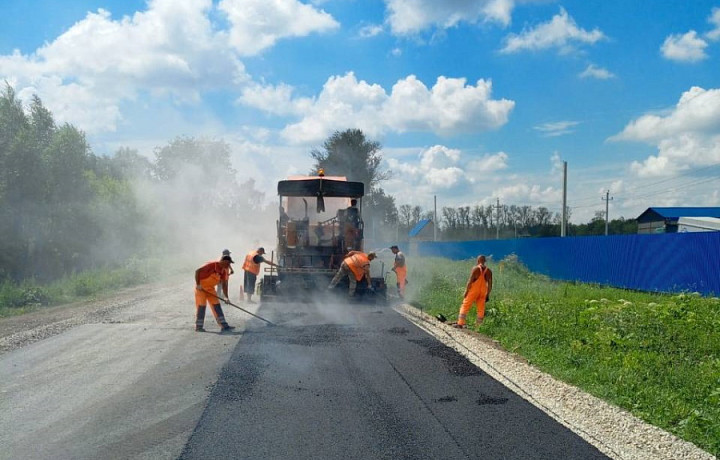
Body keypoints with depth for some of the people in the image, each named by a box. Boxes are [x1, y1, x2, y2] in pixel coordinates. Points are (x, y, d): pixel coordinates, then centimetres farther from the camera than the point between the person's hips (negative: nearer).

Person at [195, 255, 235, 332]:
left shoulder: (224, 271, 0)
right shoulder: (212, 265, -21)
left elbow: (224, 284, 4)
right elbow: (197, 271, -24)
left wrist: (226, 297, -4)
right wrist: (198, 284, -27)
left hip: (210, 288, 7)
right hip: (201, 287, -7)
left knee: (216, 305, 2)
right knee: (201, 306, -6)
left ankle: (224, 325, 1)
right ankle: (199, 326, 5)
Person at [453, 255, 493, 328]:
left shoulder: (475, 268, -8)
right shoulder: (488, 271, 5)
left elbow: (470, 281, -12)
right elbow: (490, 284, 5)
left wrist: (466, 292, -7)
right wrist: (488, 295, 12)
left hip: (473, 291, -4)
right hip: (483, 292, 4)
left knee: (465, 306, 1)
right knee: (481, 309, 10)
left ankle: (460, 323, -4)